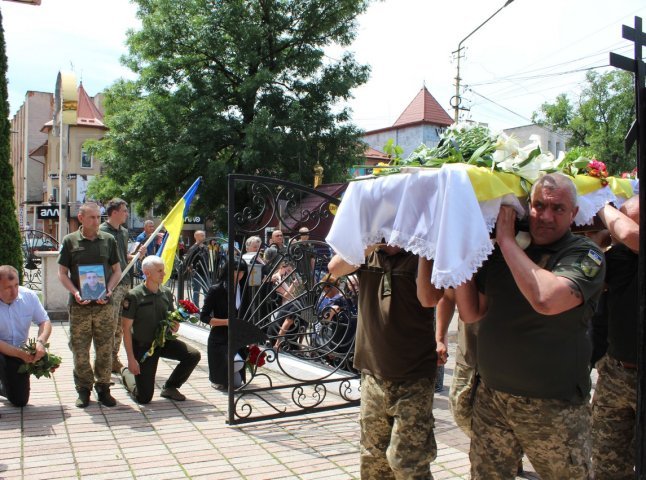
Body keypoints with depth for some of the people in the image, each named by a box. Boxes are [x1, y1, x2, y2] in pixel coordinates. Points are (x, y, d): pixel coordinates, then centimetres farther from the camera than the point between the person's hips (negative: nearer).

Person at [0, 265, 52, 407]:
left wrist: (40, 342, -25)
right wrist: (21, 354, -32)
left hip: (20, 354, 4)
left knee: (20, 401, 8)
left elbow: (45, 321, -5)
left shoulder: (29, 296, -12)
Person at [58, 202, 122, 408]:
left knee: (105, 349, 4)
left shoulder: (108, 240, 6)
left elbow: (117, 270, 11)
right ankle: (83, 389, 17)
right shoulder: (70, 241, 3)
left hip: (104, 304, 1)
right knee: (79, 349, 4)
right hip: (79, 305, -1)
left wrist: (109, 290, -6)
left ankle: (103, 388, 17)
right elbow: (62, 273, 4)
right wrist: (75, 292, -11)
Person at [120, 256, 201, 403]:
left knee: (193, 355, -17)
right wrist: (131, 359, -18)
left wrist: (175, 325, -11)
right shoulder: (134, 296, -17)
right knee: (144, 398, -4)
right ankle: (128, 375, 30)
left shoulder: (166, 292, -1)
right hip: (143, 346, -5)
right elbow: (126, 329, -15)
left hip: (163, 341, 5)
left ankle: (170, 387, 7)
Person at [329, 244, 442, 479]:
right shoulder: (369, 255, 7)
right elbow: (335, 268, -10)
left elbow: (430, 298, -23)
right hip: (373, 374, 5)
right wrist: (371, 243, -16)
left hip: (413, 376, -5)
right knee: (372, 460, 17)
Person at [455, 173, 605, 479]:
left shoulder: (585, 255, -10)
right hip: (491, 398, 4)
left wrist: (507, 240, -20)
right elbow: (471, 313, 5)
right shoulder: (499, 253, 6)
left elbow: (547, 300, -29)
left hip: (555, 408, -4)